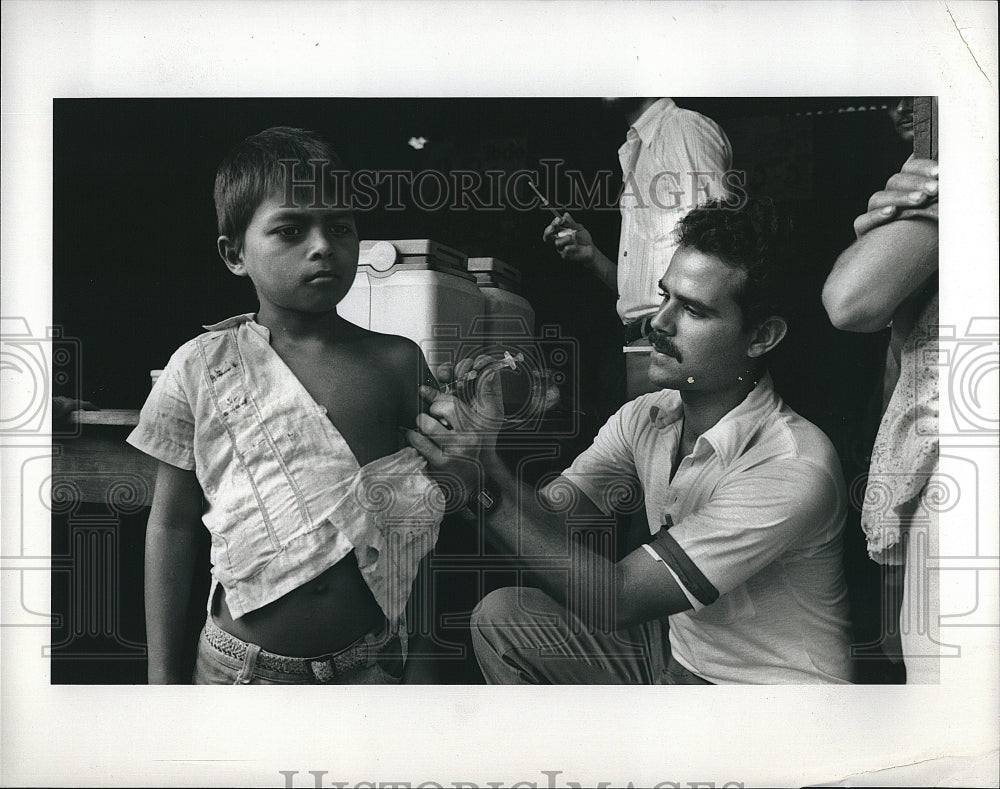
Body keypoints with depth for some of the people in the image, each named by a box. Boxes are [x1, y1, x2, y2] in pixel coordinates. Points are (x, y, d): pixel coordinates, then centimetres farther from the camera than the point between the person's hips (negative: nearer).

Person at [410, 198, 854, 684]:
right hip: (677, 654, 7)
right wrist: (471, 478, -30)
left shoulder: (794, 469, -28)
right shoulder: (645, 419, -4)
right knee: (500, 618, -4)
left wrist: (488, 480, -34)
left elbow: (613, 600, -30)